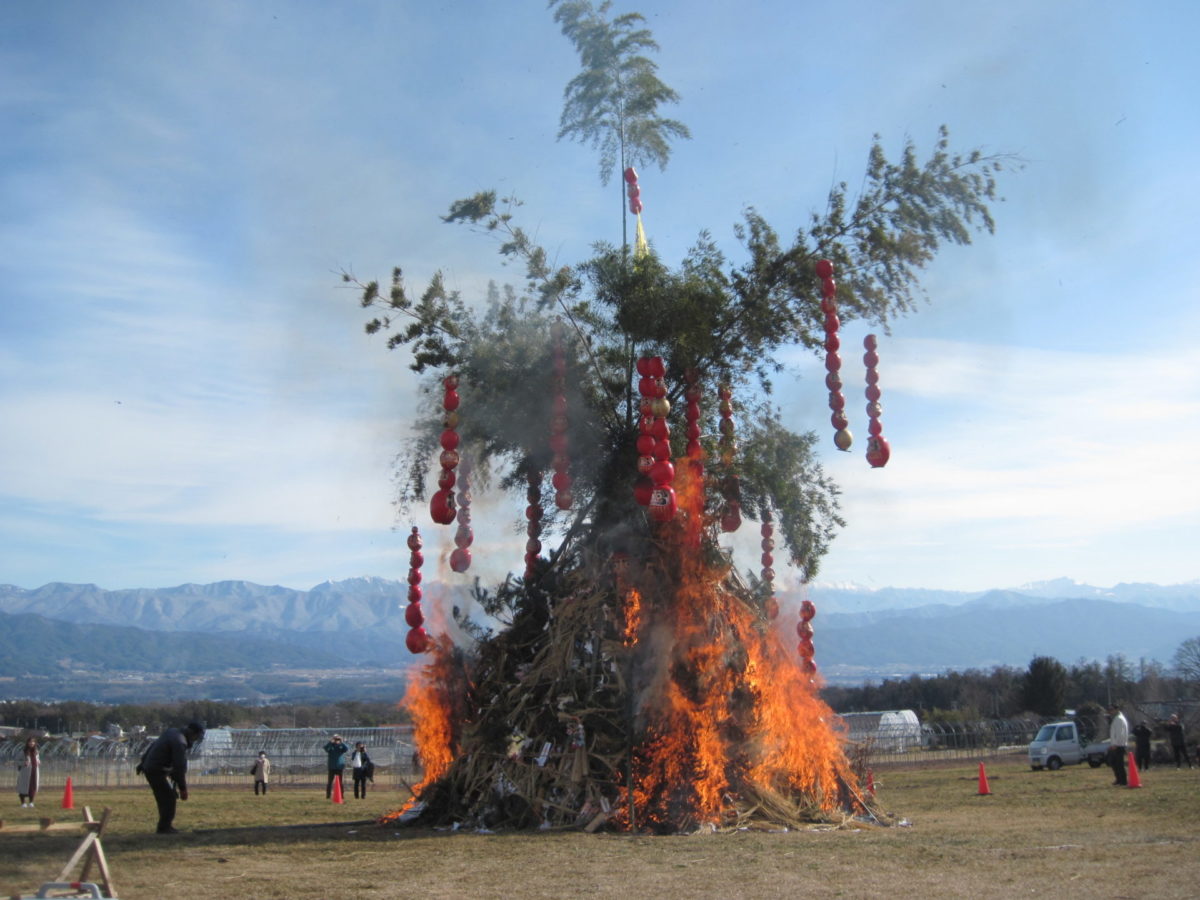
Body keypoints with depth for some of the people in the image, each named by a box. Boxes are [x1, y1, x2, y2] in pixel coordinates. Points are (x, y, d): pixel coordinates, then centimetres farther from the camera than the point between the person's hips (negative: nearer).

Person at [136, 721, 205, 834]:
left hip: (150, 768, 10)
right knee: (169, 797, -7)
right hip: (157, 772, -10)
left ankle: (165, 825, 15)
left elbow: (153, 745, 21)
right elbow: (180, 766, -21)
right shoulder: (180, 742, -19)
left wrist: (143, 763, 30)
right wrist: (183, 788, -16)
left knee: (164, 798, 13)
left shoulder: (172, 732, 11)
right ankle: (164, 827, -3)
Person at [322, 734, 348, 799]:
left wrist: (341, 743, -20)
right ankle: (328, 795, 7)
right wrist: (331, 742, -27)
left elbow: (347, 748, -15)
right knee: (330, 782, 1)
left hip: (339, 767, 1)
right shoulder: (330, 747, 3)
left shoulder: (341, 747, 5)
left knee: (340, 782, 2)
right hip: (331, 768, -1)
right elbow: (326, 748, -19)